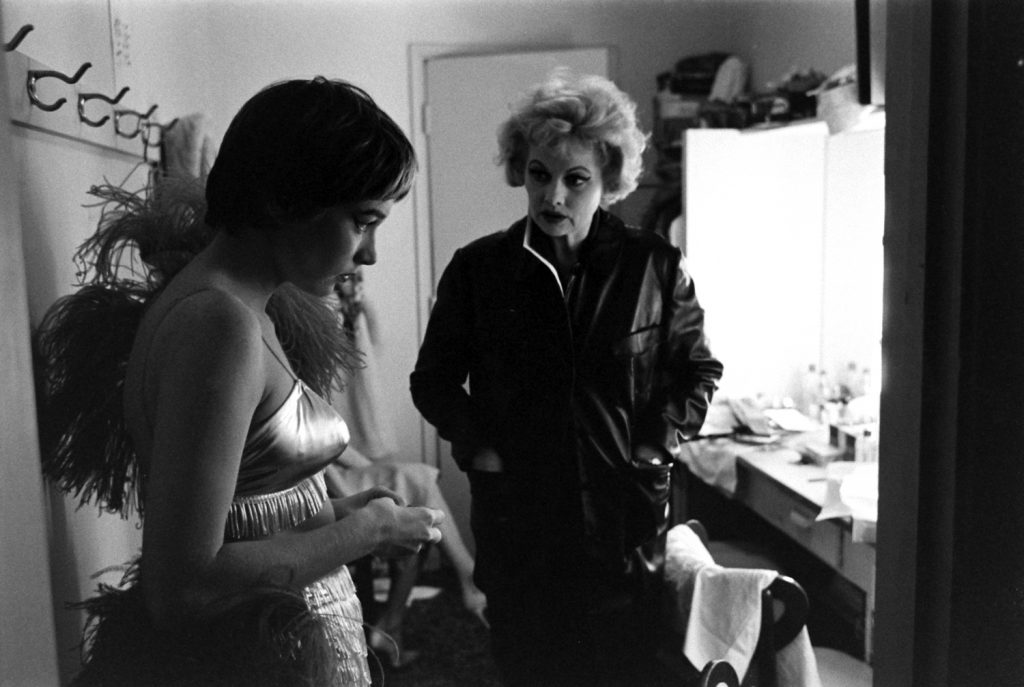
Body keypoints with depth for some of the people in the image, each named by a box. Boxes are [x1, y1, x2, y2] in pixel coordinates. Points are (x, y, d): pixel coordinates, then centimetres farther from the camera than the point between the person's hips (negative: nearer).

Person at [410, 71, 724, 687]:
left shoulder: (656, 266, -2)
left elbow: (698, 371, 8)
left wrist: (657, 442, -5)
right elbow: (434, 379, 8)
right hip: (516, 523, 1)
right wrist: (476, 446, -5)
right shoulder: (477, 268, -1)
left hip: (627, 521, 0)